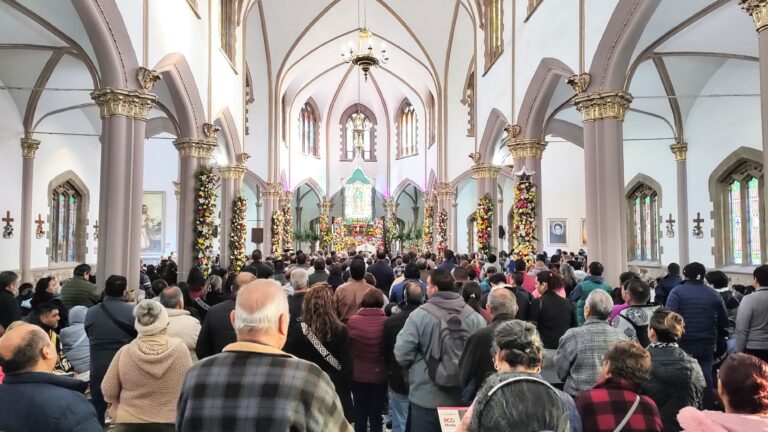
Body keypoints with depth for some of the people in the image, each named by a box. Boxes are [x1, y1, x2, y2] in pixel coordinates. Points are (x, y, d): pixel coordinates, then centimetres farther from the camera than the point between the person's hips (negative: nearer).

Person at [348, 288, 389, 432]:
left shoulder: (352, 320, -12)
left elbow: (347, 347, -5)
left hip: (358, 374, 1)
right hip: (379, 375, -1)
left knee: (360, 414, 15)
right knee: (376, 415, 12)